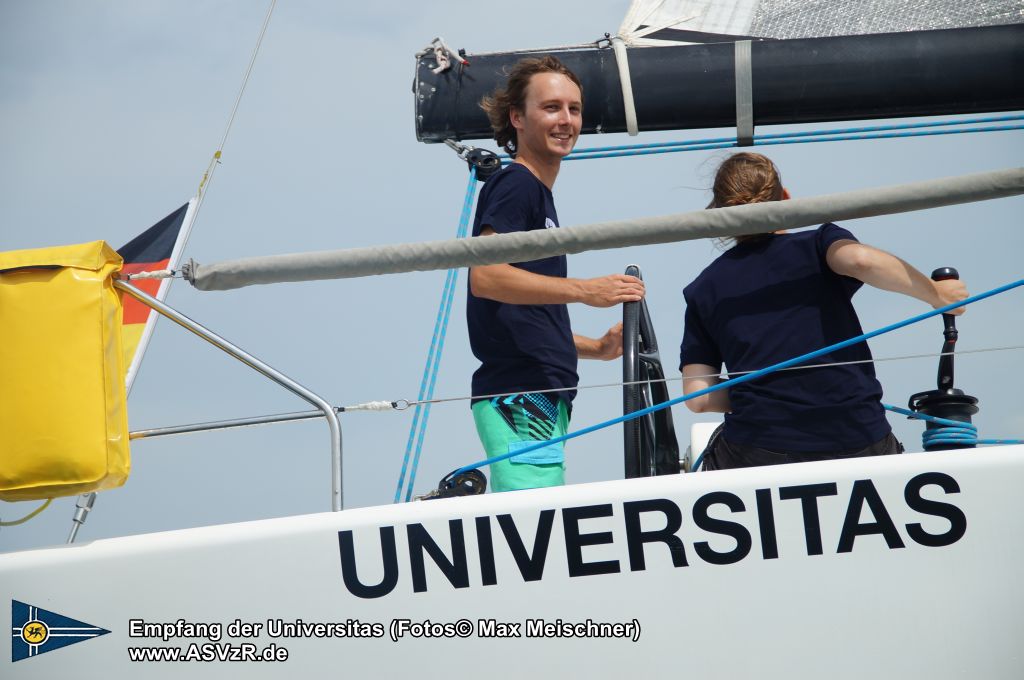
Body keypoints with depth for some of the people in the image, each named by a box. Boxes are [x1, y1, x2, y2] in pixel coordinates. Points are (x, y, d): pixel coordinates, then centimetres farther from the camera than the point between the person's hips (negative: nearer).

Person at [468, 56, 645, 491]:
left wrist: (596, 348, 17)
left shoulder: (536, 193, 26)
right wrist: (584, 290, -25)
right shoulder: (515, 185, -4)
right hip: (518, 395, -10)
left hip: (541, 398, 10)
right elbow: (485, 276, -21)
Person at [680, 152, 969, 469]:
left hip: (760, 454, 0)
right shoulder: (818, 244, 6)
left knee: (718, 450, 32)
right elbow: (861, 261, -19)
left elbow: (698, 398, 4)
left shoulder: (704, 288, 11)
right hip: (858, 446, 0)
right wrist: (935, 294, -5)